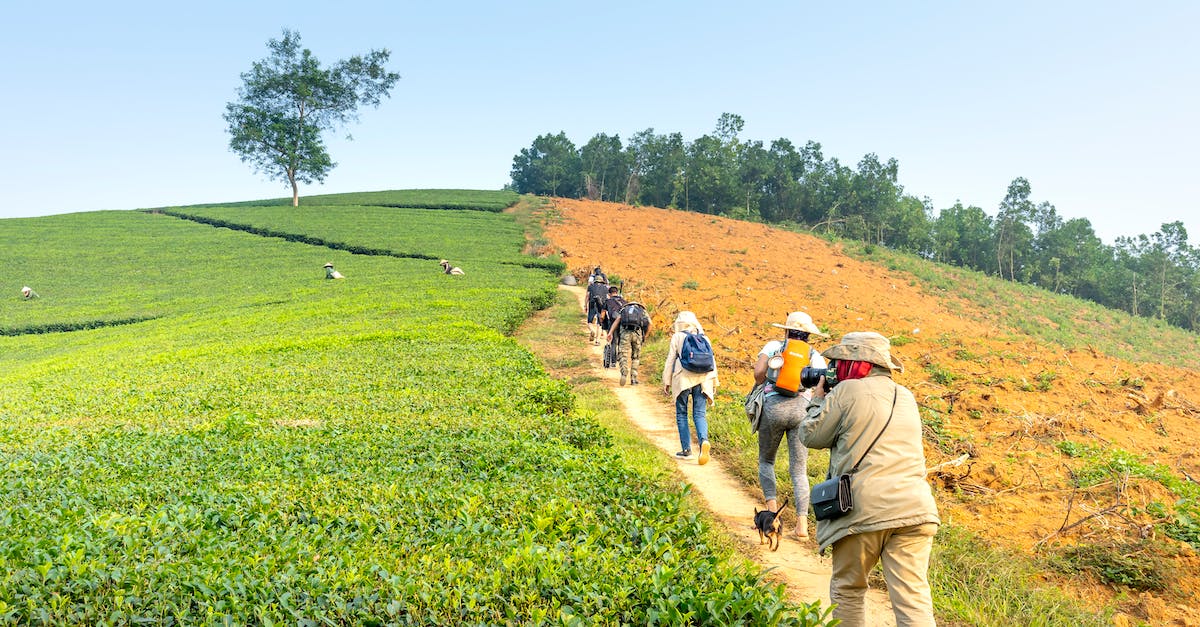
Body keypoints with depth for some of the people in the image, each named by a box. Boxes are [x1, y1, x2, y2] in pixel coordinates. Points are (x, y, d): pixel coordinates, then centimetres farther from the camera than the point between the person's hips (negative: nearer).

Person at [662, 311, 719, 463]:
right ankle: (704, 440, -25)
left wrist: (666, 382, 8)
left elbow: (670, 360, 2)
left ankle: (686, 449, 7)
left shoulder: (677, 337, 2)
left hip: (683, 380, -3)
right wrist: (713, 382, 19)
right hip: (702, 381, 3)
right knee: (700, 415, 3)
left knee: (681, 414, 10)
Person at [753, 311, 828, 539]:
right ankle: (802, 522, -7)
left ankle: (772, 507, 3)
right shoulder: (814, 355, 16)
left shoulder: (774, 346, 12)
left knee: (766, 460, 19)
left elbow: (759, 372, -1)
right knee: (799, 469, 6)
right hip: (802, 409, 1)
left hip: (773, 406, -1)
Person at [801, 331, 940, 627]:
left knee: (846, 592, 14)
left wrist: (818, 400, 23)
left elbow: (812, 436, 7)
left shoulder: (847, 391, -1)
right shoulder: (906, 396, 18)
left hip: (864, 512, -5)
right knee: (914, 599, 0)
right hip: (914, 510, 5)